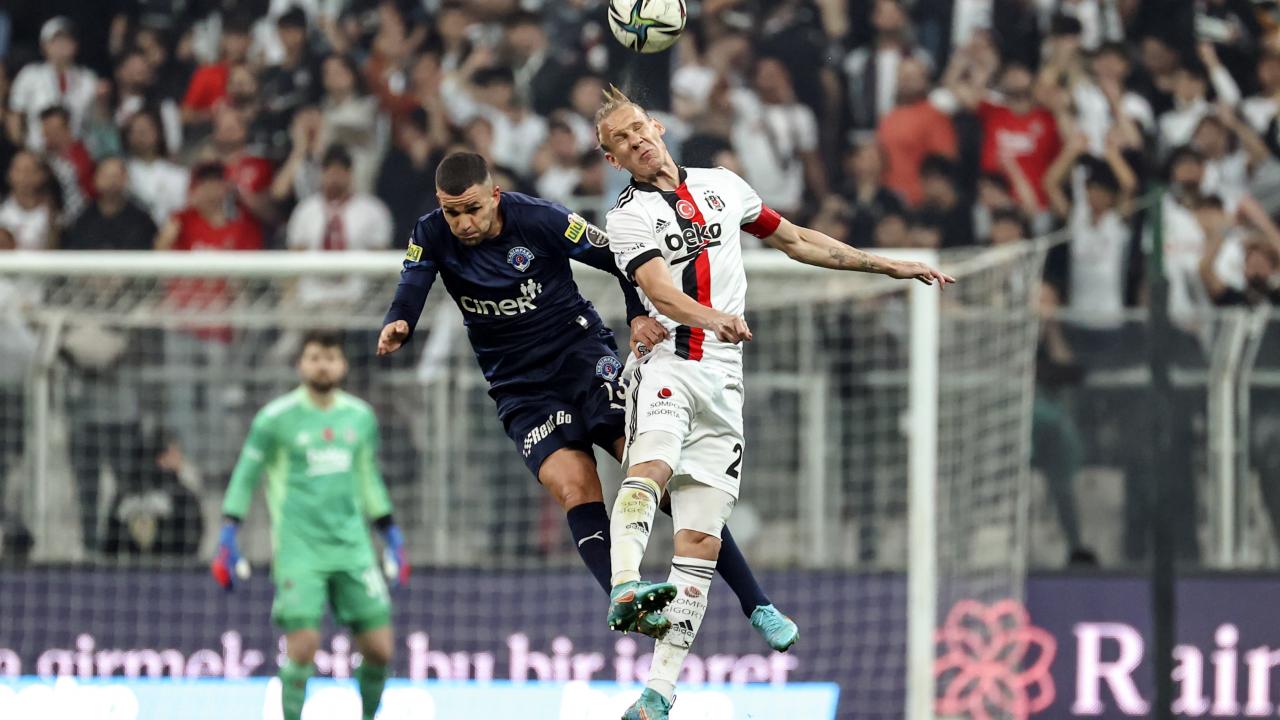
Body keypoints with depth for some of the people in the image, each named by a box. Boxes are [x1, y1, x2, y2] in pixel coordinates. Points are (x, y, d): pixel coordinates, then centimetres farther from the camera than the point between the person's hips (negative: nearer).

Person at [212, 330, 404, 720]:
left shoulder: (360, 417, 11)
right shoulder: (276, 418, -3)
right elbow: (245, 476, 3)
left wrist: (391, 535, 22)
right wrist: (228, 536, -3)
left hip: (351, 546, 4)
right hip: (298, 550, -4)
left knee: (379, 648, -1)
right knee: (303, 647, -14)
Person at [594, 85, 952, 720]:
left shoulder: (722, 186, 16)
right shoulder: (628, 216, 1)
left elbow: (795, 240, 28)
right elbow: (661, 294, -16)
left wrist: (885, 265, 28)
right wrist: (716, 320, -36)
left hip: (722, 382, 4)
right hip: (666, 364, -4)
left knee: (700, 540, -5)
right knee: (651, 467, -35)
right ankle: (625, 587, -57)